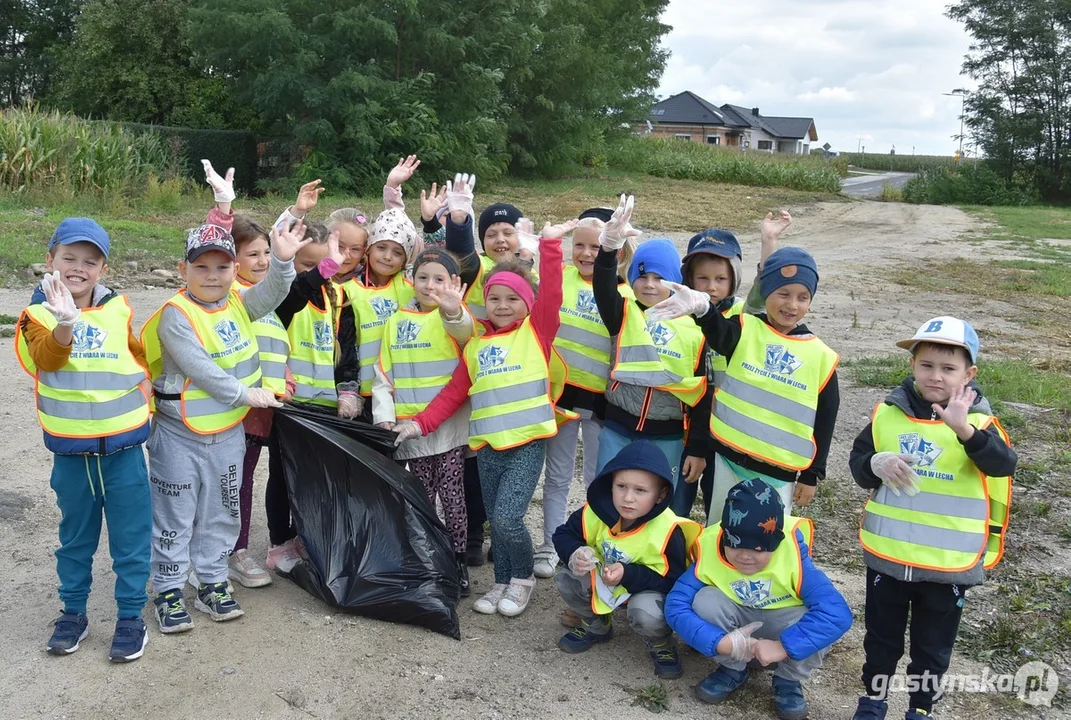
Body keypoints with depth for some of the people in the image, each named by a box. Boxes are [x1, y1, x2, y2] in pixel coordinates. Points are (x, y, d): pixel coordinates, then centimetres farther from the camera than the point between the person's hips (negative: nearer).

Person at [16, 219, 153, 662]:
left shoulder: (118, 311, 0)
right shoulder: (38, 314, -7)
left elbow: (139, 357, 18)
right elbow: (47, 356, -29)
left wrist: (142, 397, 7)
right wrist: (65, 321, -46)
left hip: (123, 447, 1)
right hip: (70, 452, 0)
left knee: (131, 535, 6)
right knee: (76, 536, 16)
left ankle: (130, 616, 20)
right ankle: (73, 612, 32)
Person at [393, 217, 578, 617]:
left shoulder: (537, 331, 3)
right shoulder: (476, 346, 13)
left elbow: (551, 293, -12)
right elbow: (453, 393, 14)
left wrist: (549, 245, -16)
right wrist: (422, 423, 5)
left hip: (528, 442, -5)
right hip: (487, 445, 5)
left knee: (507, 518, -11)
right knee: (495, 521, 12)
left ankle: (523, 578, 15)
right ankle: (502, 582, 33)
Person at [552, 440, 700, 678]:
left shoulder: (667, 531, -32)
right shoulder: (598, 511, -20)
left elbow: (673, 582, -28)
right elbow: (564, 535, -7)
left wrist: (627, 574, -38)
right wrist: (575, 553, -31)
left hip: (650, 589, -5)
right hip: (604, 577, 5)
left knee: (645, 613, -35)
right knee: (566, 579, -15)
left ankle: (661, 646, 3)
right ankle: (596, 626, 15)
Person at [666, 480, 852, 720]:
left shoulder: (793, 554, -31)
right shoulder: (710, 552, -26)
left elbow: (837, 613, -39)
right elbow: (675, 605, -29)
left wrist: (783, 646, -42)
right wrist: (722, 642, -38)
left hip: (781, 626, -1)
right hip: (737, 629, 1)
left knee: (820, 624, -34)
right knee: (704, 600, -30)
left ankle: (788, 680, -1)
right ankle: (732, 669, 0)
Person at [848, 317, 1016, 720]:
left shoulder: (978, 422, -11)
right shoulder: (889, 413, -5)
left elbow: (1003, 465, -29)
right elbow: (857, 463, 3)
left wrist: (965, 430, -45)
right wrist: (876, 464, -20)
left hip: (949, 565, -1)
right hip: (887, 554, 2)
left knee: (933, 645, 18)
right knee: (882, 636, 21)